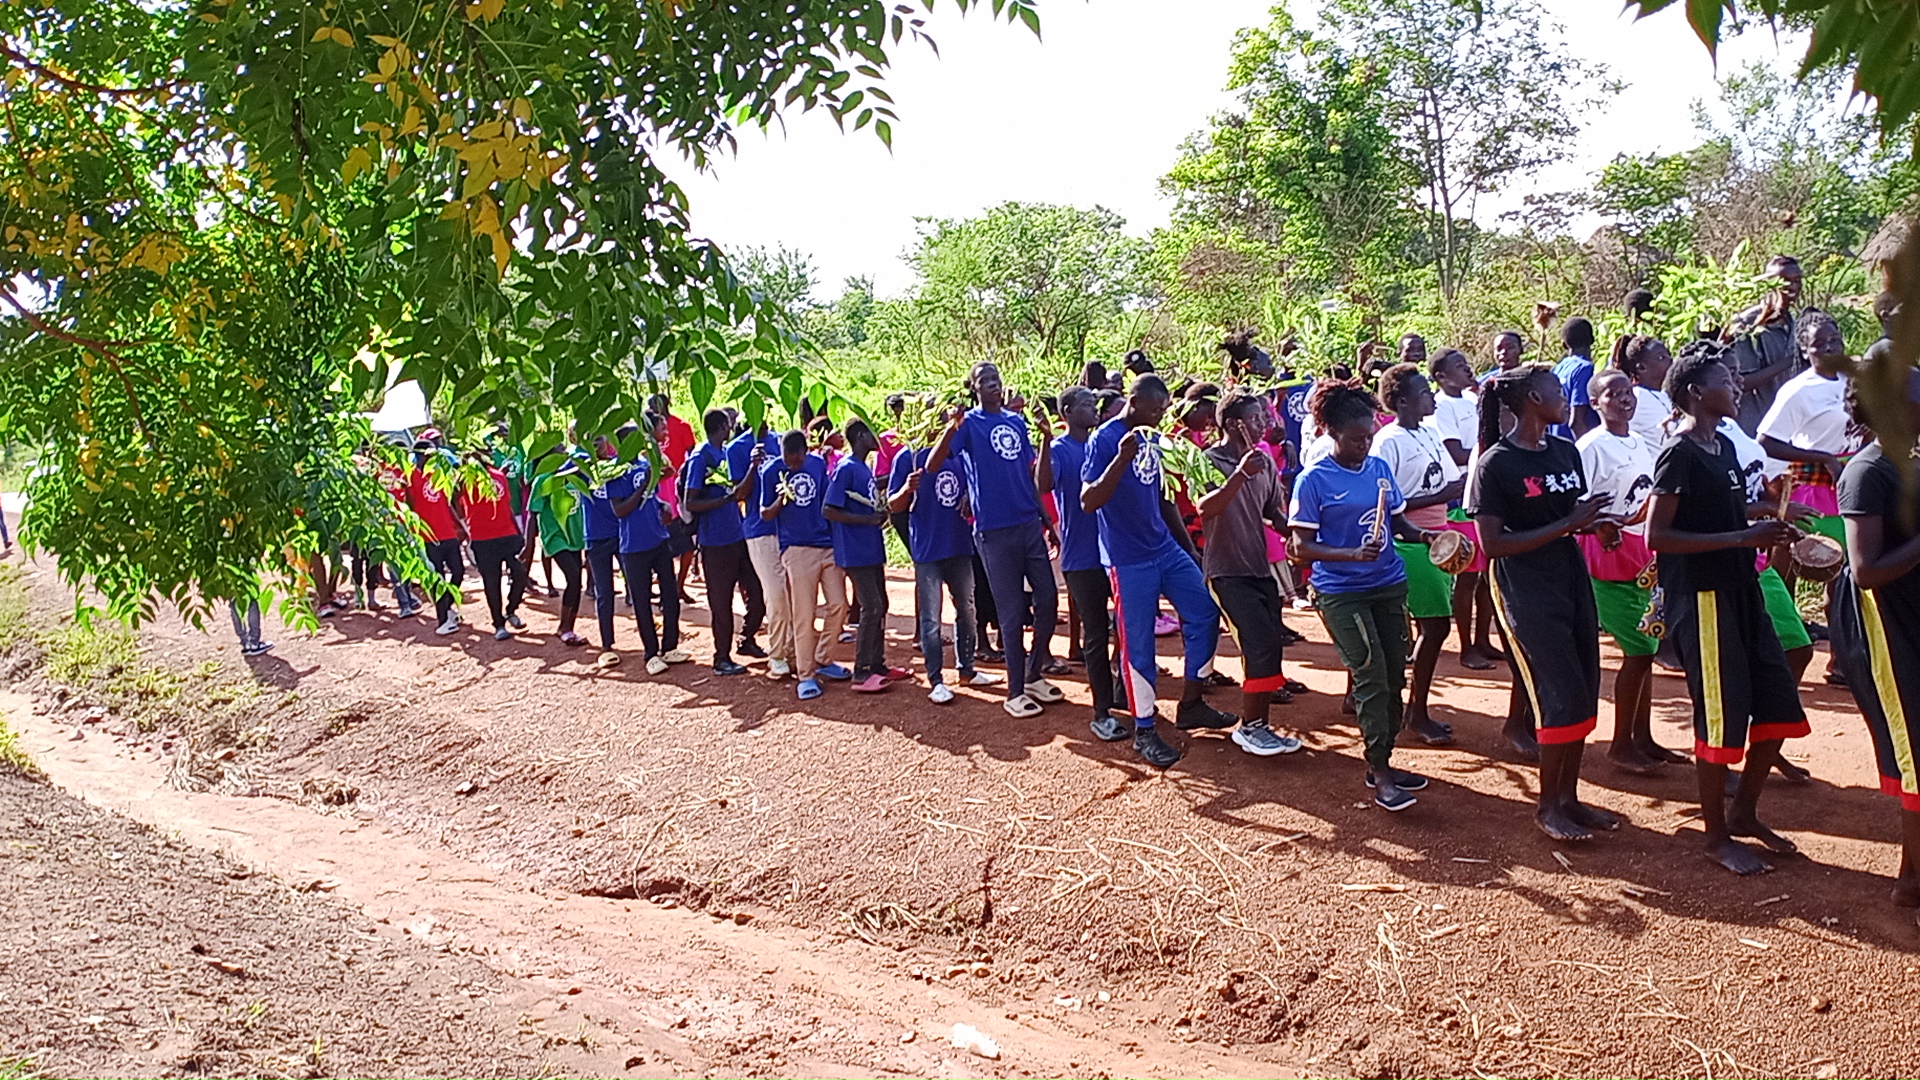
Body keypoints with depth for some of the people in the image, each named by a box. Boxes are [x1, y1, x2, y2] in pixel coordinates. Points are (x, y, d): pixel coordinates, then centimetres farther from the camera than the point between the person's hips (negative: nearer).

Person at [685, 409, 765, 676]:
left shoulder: (728, 453, 9)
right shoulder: (700, 458, -12)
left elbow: (740, 493, 3)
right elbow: (691, 504, -15)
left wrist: (753, 466, -10)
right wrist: (725, 499, -22)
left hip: (738, 536, 7)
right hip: (715, 542, -7)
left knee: (758, 593, 10)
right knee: (721, 602, 2)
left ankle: (746, 640, 31)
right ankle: (722, 658, 13)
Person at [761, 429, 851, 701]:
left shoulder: (818, 463, 4)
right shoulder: (771, 471, -4)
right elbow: (765, 514, 1)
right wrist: (780, 500, -20)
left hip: (829, 544, 4)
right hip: (797, 549, -4)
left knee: (839, 605, 4)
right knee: (804, 614, -4)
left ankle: (821, 660, 22)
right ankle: (805, 675, 4)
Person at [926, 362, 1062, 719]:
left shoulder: (1016, 420, 11)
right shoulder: (968, 423, -5)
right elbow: (932, 466, -18)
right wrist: (950, 429, -34)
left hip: (1030, 523, 6)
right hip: (995, 531, -6)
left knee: (1048, 600, 8)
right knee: (1012, 612, 0)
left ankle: (1034, 675, 27)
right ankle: (1015, 692, 12)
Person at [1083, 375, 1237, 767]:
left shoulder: (1153, 438, 10)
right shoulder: (1105, 440, -13)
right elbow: (1088, 501, -22)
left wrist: (1188, 547, 17)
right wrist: (1122, 459, -33)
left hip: (1167, 548, 8)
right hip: (1130, 561, -8)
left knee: (1204, 614, 7)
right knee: (1137, 644, -1)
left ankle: (1191, 705, 22)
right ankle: (1144, 731, 11)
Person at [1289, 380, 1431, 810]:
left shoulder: (1379, 468, 6)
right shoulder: (1313, 480, -10)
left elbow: (1398, 522, 15)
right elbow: (1302, 548, -12)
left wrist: (1425, 536, -6)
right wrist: (1353, 554, -25)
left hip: (1389, 585, 6)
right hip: (1342, 593, -6)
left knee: (1394, 677, 9)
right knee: (1372, 678, -9)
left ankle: (1383, 762, 23)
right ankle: (1379, 776, 0)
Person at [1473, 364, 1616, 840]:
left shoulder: (1565, 451, 9)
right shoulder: (1495, 465, -12)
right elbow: (1492, 544, -16)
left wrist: (1597, 521, -4)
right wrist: (1567, 524, -19)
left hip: (1572, 581, 7)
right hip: (1525, 592, -7)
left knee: (1585, 697, 9)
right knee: (1562, 699, -6)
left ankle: (1569, 797, 22)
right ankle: (1547, 805, 10)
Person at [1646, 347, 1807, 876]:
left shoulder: (1724, 446, 13)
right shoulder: (1679, 453, -14)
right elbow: (1656, 535, -20)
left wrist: (1768, 527, 4)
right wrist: (1742, 537, -22)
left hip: (1740, 590, 9)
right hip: (1700, 597, -9)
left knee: (1779, 703, 11)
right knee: (1722, 716, -2)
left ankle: (1743, 812, 27)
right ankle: (1716, 837, 12)